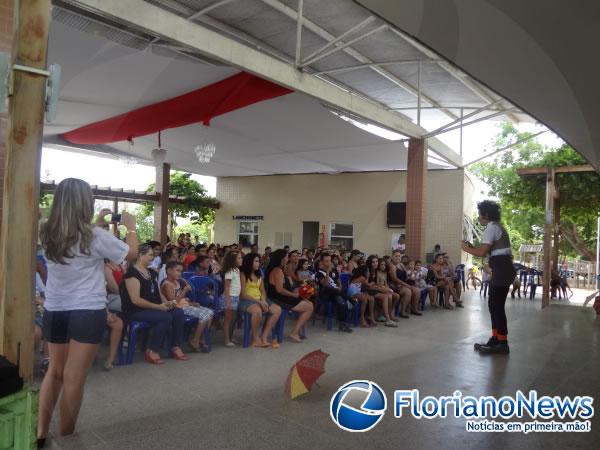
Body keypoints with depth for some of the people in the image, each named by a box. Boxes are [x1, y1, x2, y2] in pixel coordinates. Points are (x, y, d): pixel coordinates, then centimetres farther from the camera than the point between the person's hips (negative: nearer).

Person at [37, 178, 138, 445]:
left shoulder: (47, 235, -1)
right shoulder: (94, 236, -16)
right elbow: (131, 253, -2)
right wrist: (131, 227, 12)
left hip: (53, 311, 6)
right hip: (87, 313, -5)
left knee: (54, 372, 22)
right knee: (73, 379, 5)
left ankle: (40, 433, 25)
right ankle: (64, 437, 18)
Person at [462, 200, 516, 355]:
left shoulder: (491, 227, -11)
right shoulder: (497, 227, 21)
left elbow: (482, 252, -18)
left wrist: (467, 249, -2)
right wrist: (472, 247, 15)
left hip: (501, 270, -10)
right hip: (504, 269, 10)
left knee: (496, 306, -6)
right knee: (495, 304, 13)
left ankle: (502, 343, -1)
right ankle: (495, 339, 19)